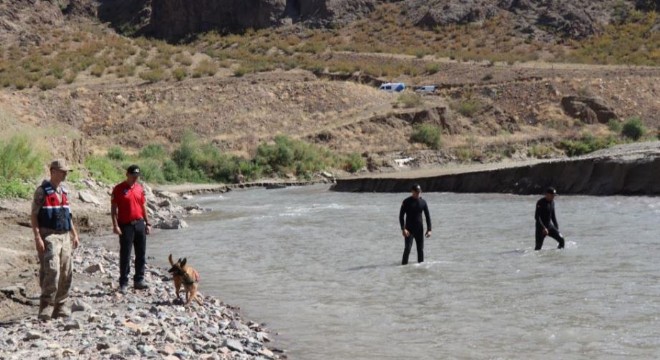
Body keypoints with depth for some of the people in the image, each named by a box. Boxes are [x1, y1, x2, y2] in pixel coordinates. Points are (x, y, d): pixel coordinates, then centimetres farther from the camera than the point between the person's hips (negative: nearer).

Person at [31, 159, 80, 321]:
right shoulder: (42, 191, -6)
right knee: (51, 271, -16)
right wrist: (37, 237, -17)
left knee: (66, 272, 6)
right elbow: (33, 216, -9)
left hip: (65, 236, 7)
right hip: (49, 236, -7)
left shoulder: (64, 191, 16)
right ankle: (46, 307, -12)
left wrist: (74, 234, 18)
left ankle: (60, 305, 14)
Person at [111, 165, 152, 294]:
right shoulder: (119, 189, -6)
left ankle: (139, 280, 16)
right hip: (126, 225, -5)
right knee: (125, 255, -2)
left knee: (141, 254, 7)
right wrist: (115, 225, -15)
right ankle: (123, 283, 3)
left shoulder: (140, 188, 9)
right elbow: (113, 208, -7)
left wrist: (147, 223, 12)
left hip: (139, 224, 5)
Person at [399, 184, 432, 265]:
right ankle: (404, 264, -8)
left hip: (419, 230, 3)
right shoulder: (407, 202, -5)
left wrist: (429, 229, 0)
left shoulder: (423, 202, 4)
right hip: (409, 229, -3)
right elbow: (401, 216, -6)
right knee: (407, 248, -13)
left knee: (420, 249, 5)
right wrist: (403, 229, -17)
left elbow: (428, 216, 8)